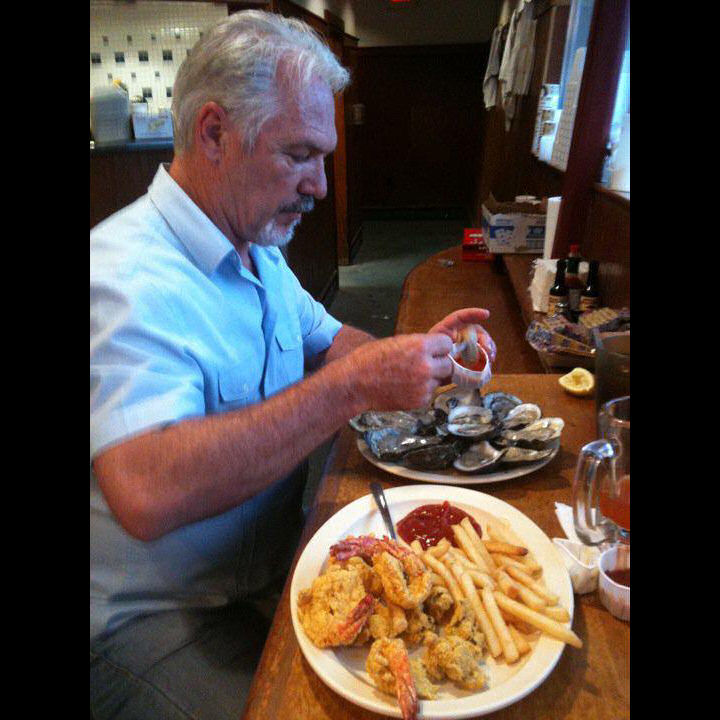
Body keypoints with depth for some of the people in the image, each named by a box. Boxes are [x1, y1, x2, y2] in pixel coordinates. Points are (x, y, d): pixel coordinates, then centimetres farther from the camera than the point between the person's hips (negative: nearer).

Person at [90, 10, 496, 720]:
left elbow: (327, 340, 14)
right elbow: (145, 494, -38)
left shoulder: (255, 248, 5)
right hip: (155, 618, -7)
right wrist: (354, 384, -34)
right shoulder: (124, 275, -26)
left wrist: (413, 354, -6)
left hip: (271, 550, 8)